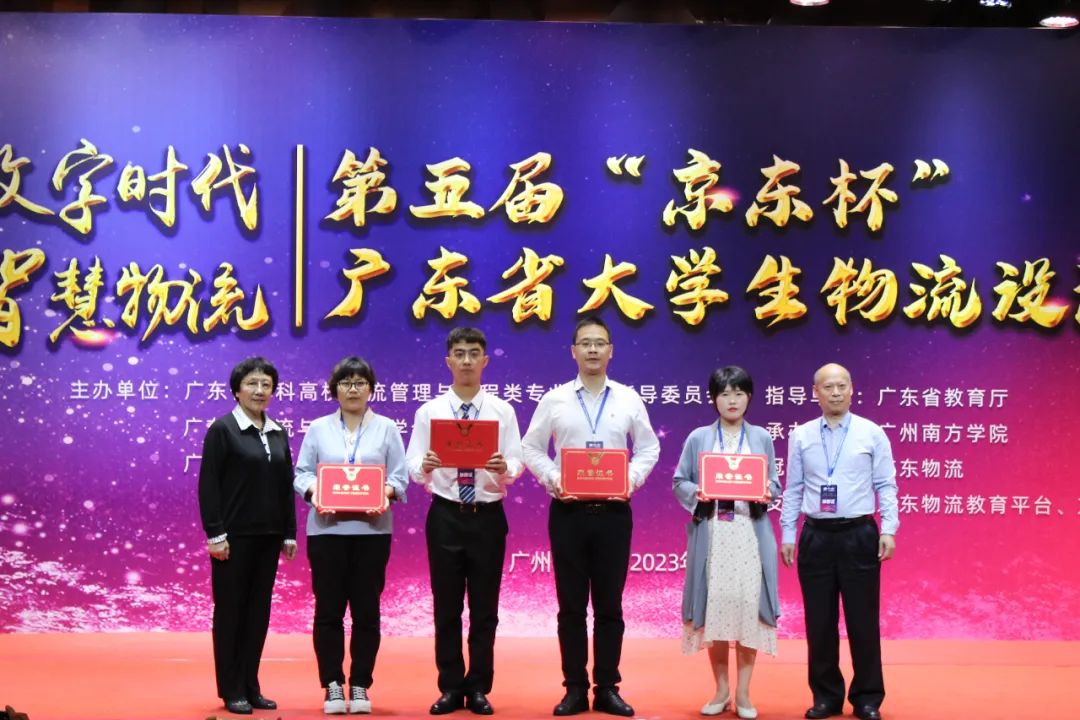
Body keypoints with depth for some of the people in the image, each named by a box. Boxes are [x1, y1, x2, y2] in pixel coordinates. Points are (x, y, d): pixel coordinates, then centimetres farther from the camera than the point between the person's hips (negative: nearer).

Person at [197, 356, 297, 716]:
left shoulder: (278, 433, 11)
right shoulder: (222, 429, -5)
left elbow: (286, 486, 12)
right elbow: (208, 484, -10)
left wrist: (289, 533, 8)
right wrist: (215, 534, -15)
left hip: (268, 536, 5)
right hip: (235, 536, -5)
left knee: (258, 610, 9)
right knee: (230, 610, 2)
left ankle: (251, 686, 17)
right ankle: (231, 690, 9)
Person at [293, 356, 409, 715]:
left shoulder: (386, 428, 8)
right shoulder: (318, 429, 9)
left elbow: (399, 477, 2)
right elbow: (302, 473, 4)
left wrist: (385, 494, -18)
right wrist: (314, 493, -15)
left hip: (371, 530, 0)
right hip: (327, 529, 0)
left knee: (366, 610, 2)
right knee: (328, 609, 1)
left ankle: (360, 685, 11)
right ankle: (333, 685, 9)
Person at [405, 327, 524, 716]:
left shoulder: (502, 411, 3)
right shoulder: (429, 411, 2)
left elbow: (517, 464, -3)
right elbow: (412, 466, -3)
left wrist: (503, 466, -25)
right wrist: (426, 465, -25)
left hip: (488, 516, 0)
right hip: (445, 515, 0)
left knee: (485, 608, 7)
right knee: (447, 608, 6)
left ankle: (479, 688, 17)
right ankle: (451, 688, 17)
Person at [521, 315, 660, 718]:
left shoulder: (629, 399, 5)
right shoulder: (554, 400, 3)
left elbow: (648, 448, 10)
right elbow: (531, 448, 7)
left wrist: (632, 479, -6)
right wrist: (552, 479, -9)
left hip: (613, 512, 1)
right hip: (568, 511, 0)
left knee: (609, 605, 6)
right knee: (571, 605, 4)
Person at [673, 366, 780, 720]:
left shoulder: (761, 437, 10)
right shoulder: (698, 438, 7)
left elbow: (774, 484, 10)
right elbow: (679, 483, 6)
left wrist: (764, 492, -12)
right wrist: (698, 493, -14)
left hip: (750, 533, 0)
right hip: (711, 533, 0)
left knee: (748, 605, -4)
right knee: (714, 606, -2)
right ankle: (721, 689, 12)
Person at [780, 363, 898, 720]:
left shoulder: (872, 434, 1)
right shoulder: (800, 436, 5)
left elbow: (886, 486, 1)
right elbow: (793, 490, 8)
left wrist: (888, 530, -7)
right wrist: (787, 535, 5)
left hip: (859, 536, -1)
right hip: (816, 536, 2)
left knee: (863, 620, 3)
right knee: (819, 621, 7)